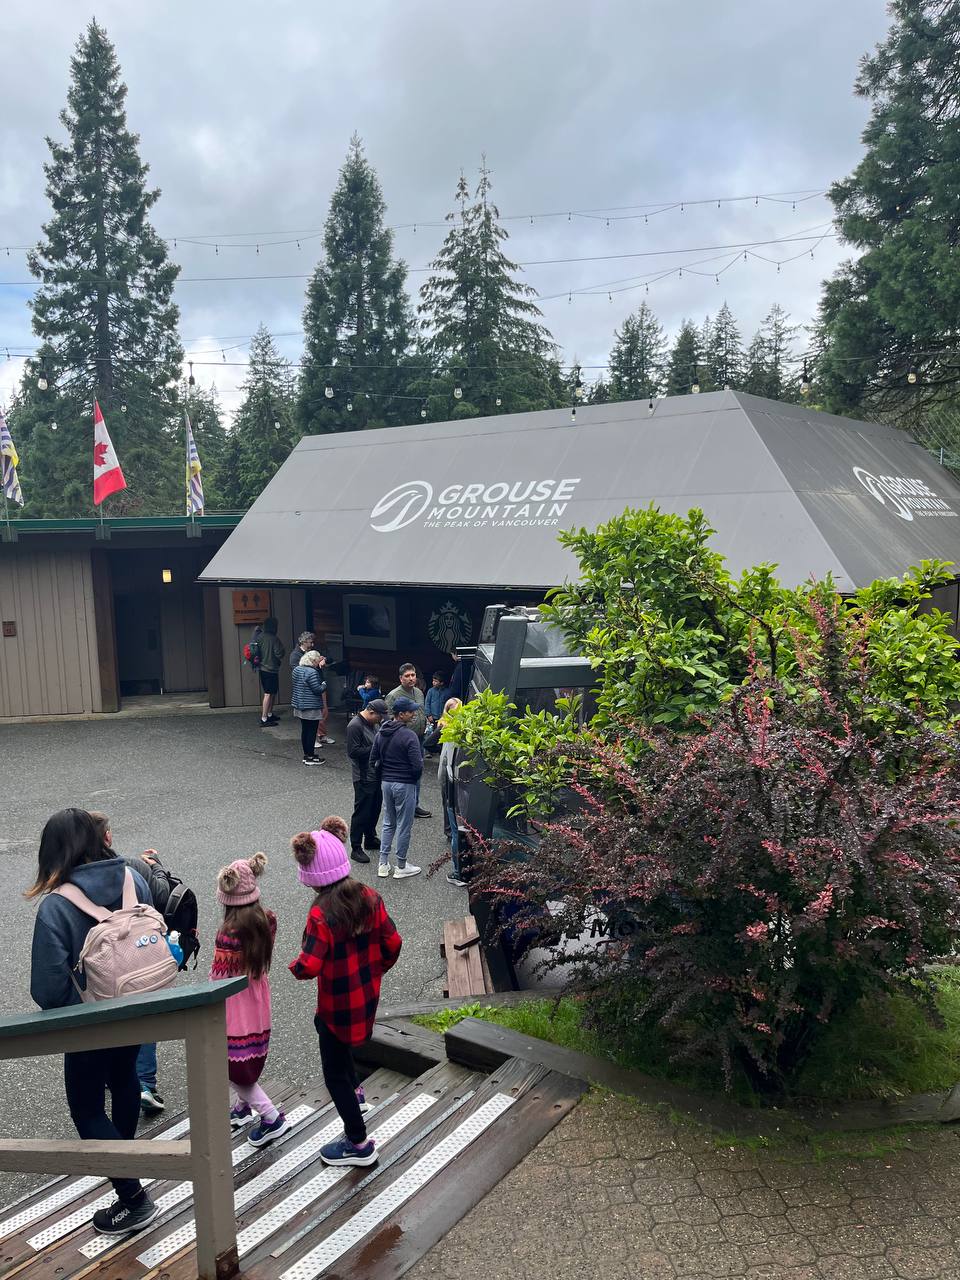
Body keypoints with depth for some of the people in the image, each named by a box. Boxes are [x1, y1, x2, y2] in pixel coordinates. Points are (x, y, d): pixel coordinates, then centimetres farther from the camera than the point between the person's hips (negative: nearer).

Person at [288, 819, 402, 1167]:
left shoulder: (320, 915, -27)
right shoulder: (369, 898, -10)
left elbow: (309, 966, -29)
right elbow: (392, 942, -3)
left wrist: (295, 966, -7)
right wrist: (376, 969, 14)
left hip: (337, 1004, -7)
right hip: (368, 994, 7)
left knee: (335, 1073, 12)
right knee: (325, 1025, 36)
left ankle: (359, 1144, 23)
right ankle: (354, 1090, 47)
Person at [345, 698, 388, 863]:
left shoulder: (371, 724, 10)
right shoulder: (355, 725, -19)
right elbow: (353, 751, -24)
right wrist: (375, 748, -21)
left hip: (375, 775, 9)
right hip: (363, 778, -9)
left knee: (375, 808, 19)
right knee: (361, 812, -2)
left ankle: (370, 839, 35)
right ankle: (356, 848, 7)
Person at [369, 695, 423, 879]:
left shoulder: (381, 733, 4)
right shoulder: (409, 735, -19)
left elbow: (373, 760, 10)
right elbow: (418, 765, -21)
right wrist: (415, 778, 0)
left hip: (386, 783, 7)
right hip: (405, 785, -7)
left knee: (388, 824, 18)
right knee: (404, 826, 5)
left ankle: (383, 864, 21)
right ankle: (401, 867, 15)